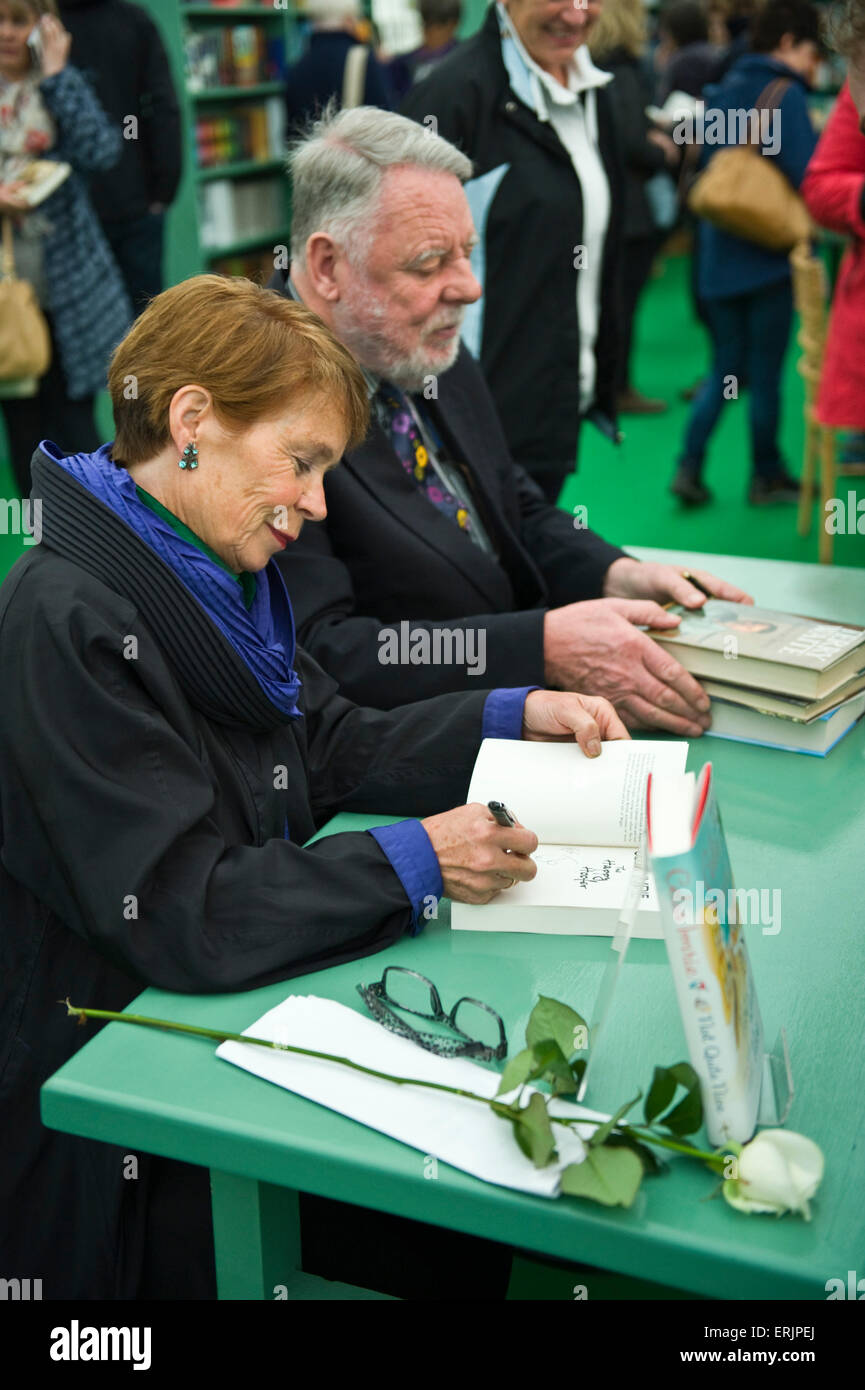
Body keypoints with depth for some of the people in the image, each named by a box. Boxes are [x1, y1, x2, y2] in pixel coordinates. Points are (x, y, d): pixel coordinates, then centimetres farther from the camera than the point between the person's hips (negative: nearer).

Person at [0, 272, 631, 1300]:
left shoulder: (213, 573, 6)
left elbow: (332, 748, 11)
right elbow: (177, 913, -26)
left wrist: (513, 716, 1)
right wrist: (415, 860, -25)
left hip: (238, 993, 8)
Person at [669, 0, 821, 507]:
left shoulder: (724, 92, 11)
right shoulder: (784, 95, -12)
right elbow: (807, 175, -21)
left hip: (718, 256, 7)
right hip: (769, 256, -6)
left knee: (725, 367, 13)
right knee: (765, 372, 4)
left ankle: (689, 466, 1)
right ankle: (767, 476, 15)